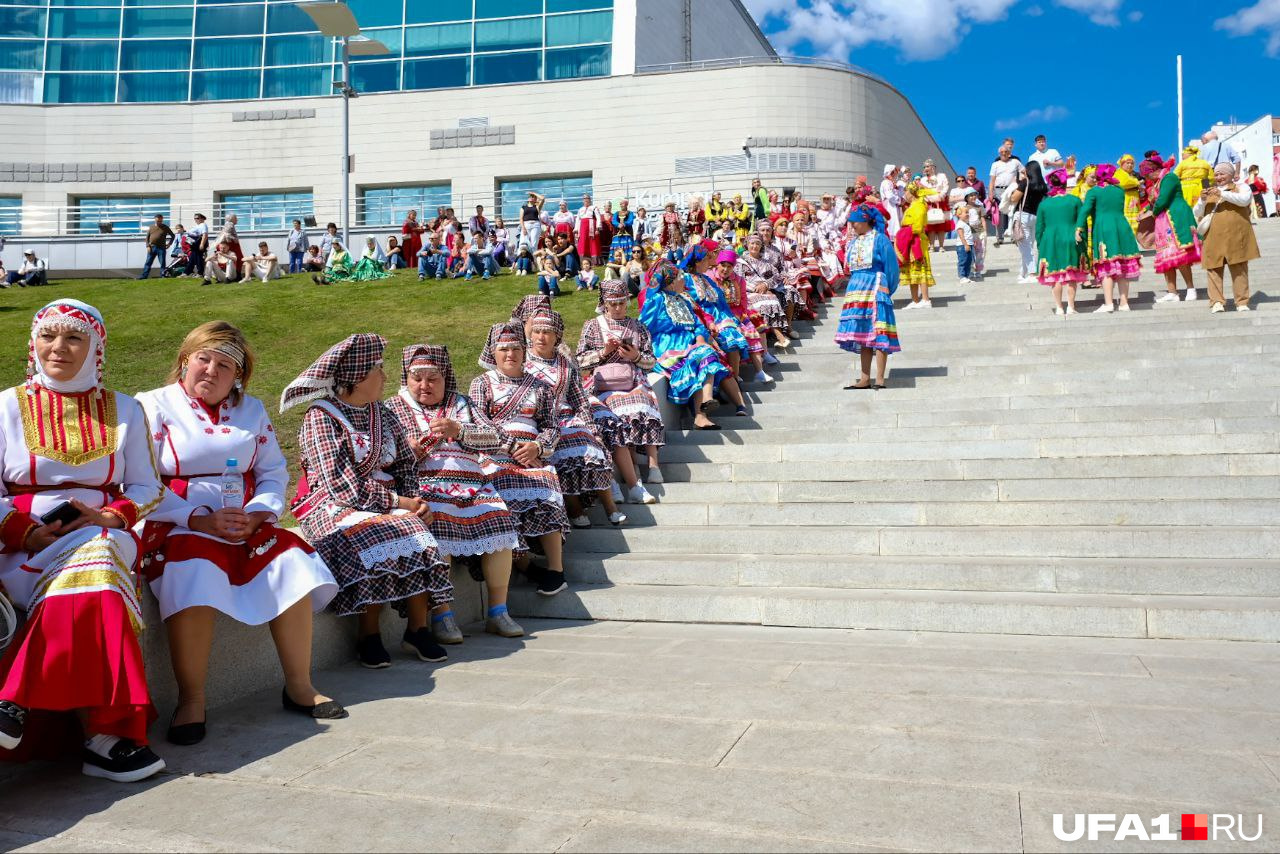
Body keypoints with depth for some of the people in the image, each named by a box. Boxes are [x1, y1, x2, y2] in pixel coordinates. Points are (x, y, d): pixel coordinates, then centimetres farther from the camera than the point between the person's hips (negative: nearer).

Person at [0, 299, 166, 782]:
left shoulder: (123, 410, 15)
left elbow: (146, 487, 13)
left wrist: (108, 516, -9)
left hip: (104, 536, 1)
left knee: (96, 558, -37)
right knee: (92, 586, -35)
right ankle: (104, 732, -37)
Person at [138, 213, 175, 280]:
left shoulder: (165, 228, 4)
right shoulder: (151, 227, 9)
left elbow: (173, 236, 12)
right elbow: (147, 237, 11)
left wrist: (169, 244, 2)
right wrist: (148, 246, -1)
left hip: (161, 248, -2)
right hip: (152, 247, 2)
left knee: (162, 263, 0)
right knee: (148, 263, 2)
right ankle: (144, 276, 2)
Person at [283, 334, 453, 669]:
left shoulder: (381, 413, 14)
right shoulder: (320, 417, -7)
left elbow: (406, 462, 13)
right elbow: (341, 484, -16)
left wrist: (416, 500, -7)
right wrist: (398, 502, -18)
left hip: (384, 499, 6)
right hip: (332, 505, -5)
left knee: (414, 531, -23)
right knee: (370, 540, -32)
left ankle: (417, 628, -19)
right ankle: (368, 636, -20)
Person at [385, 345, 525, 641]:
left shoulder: (460, 403, 23)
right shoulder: (393, 407, 19)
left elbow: (493, 437, 8)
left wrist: (459, 430, -9)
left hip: (470, 484, 3)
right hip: (423, 485, -2)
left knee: (499, 522, -22)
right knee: (438, 530, -32)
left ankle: (497, 611, -14)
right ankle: (442, 616, -26)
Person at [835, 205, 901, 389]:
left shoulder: (879, 239, -5)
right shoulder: (853, 242, 16)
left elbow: (891, 266, -6)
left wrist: (886, 290, -7)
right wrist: (852, 289, 13)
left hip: (875, 289, -7)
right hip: (856, 290, 7)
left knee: (878, 334, -9)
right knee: (862, 335, 7)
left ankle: (879, 379, -7)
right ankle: (864, 379, 11)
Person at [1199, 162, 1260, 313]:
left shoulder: (1241, 187, 12)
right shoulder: (1209, 192, 20)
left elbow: (1244, 200, -10)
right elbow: (1197, 213, 13)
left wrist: (1223, 194, -19)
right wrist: (1202, 200, -6)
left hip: (1236, 237, -2)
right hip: (1214, 238, 2)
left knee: (1239, 269, -3)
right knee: (1213, 269, -8)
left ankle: (1242, 302, 0)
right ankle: (1217, 302, -9)